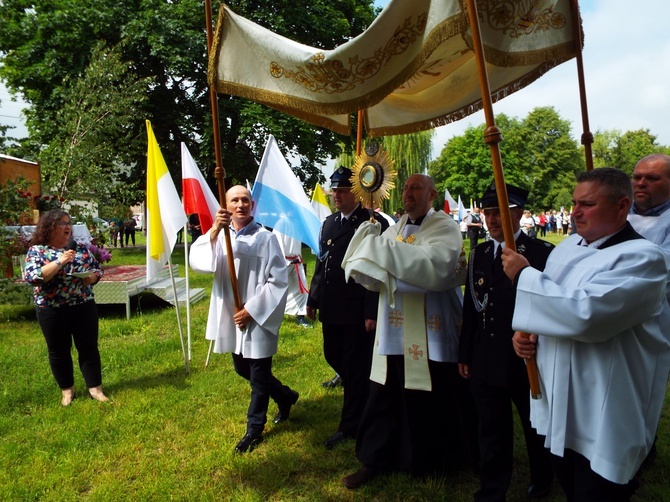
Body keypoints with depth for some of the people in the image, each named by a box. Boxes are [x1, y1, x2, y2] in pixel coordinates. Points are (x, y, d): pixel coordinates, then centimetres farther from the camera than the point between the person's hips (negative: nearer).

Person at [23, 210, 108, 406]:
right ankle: (67, 390, 26)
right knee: (59, 351, 10)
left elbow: (98, 269, 11)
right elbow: (32, 277, -18)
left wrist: (91, 277, -12)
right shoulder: (36, 250, -4)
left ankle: (95, 388, 15)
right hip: (52, 311, -2)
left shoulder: (80, 248, 6)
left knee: (89, 347, 5)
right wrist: (59, 262, -25)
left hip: (84, 307, 3)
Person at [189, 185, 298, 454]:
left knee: (259, 375, 5)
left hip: (258, 318, -5)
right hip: (230, 317, 6)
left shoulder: (266, 238, -9)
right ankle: (285, 396, 43)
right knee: (243, 369, 20)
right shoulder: (219, 235, 2)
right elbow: (197, 261, -16)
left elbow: (278, 281, -11)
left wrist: (252, 309, -15)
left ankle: (254, 429, 26)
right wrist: (214, 231, -31)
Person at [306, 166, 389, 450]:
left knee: (356, 366, 4)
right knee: (333, 356, 18)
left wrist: (372, 312, -17)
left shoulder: (374, 223, -10)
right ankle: (360, 392, 45)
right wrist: (313, 300, 14)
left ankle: (350, 426, 20)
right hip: (331, 309, 7)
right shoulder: (329, 223, 12)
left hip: (358, 310, -7)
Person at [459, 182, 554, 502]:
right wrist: (465, 354, 9)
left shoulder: (542, 253, -13)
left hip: (527, 361, -3)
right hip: (485, 361, 4)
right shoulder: (479, 253, 4)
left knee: (536, 427, 20)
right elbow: (470, 307, 7)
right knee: (492, 431, 15)